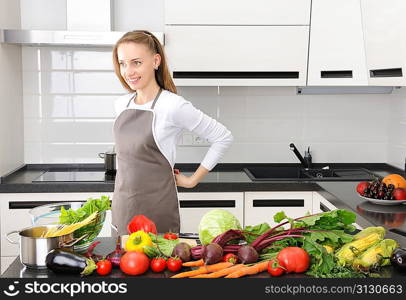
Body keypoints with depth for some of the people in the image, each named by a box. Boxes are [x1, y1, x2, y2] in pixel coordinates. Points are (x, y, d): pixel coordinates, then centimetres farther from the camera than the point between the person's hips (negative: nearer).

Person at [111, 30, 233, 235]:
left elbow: (223, 137, -8)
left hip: (157, 210, -6)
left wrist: (193, 180, -4)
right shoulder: (121, 105, 5)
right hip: (122, 207, 6)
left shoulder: (173, 106, -14)